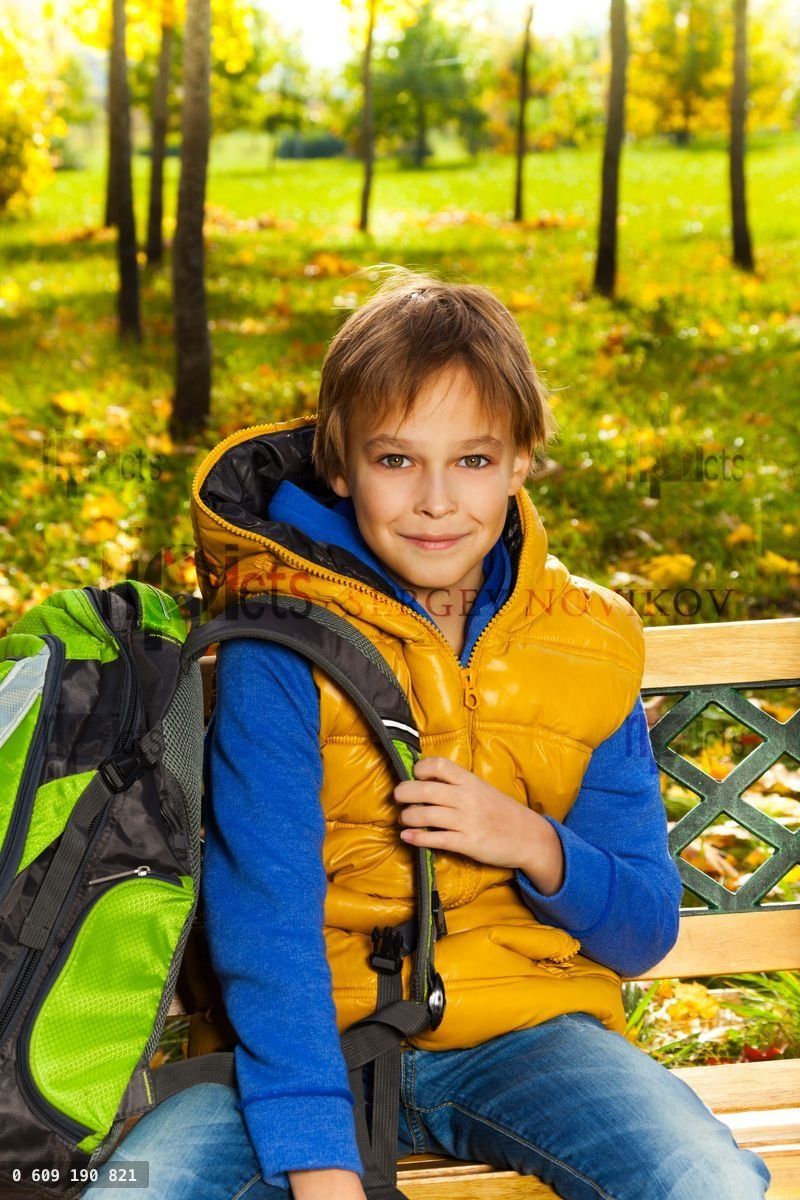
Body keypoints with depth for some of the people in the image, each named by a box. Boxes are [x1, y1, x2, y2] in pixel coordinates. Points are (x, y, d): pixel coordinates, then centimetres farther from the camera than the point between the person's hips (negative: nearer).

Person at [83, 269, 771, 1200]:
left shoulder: (587, 650, 2)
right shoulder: (279, 642, -8)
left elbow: (647, 928, 6)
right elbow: (263, 918, -16)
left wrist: (536, 847, -15)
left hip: (524, 1027, 2)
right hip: (318, 1034, -1)